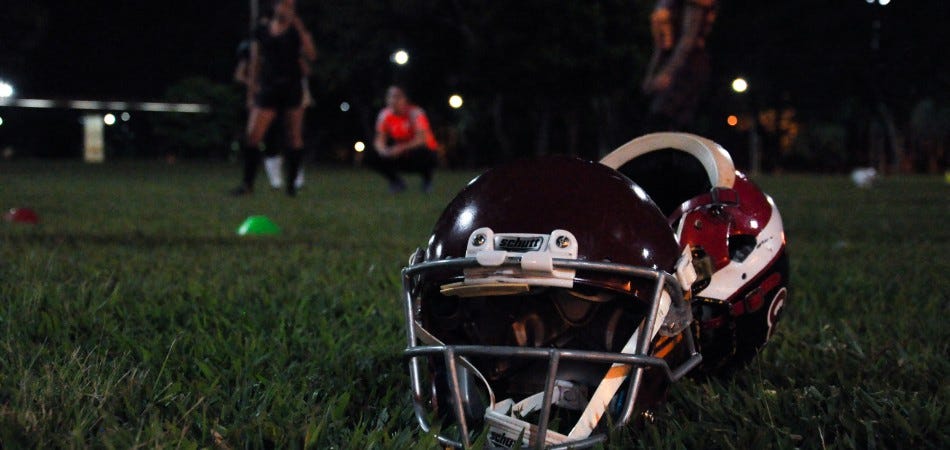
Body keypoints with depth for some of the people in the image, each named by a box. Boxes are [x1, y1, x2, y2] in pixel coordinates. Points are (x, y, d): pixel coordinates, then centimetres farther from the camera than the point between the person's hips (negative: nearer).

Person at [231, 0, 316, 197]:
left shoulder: (298, 31, 4)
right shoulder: (261, 31, 9)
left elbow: (311, 55, -10)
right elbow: (255, 63, 11)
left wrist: (300, 29, -13)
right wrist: (251, 92, 7)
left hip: (292, 88, -1)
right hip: (268, 89, 1)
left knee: (294, 137, 0)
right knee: (252, 135, -9)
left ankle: (291, 184, 9)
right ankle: (247, 183, -1)